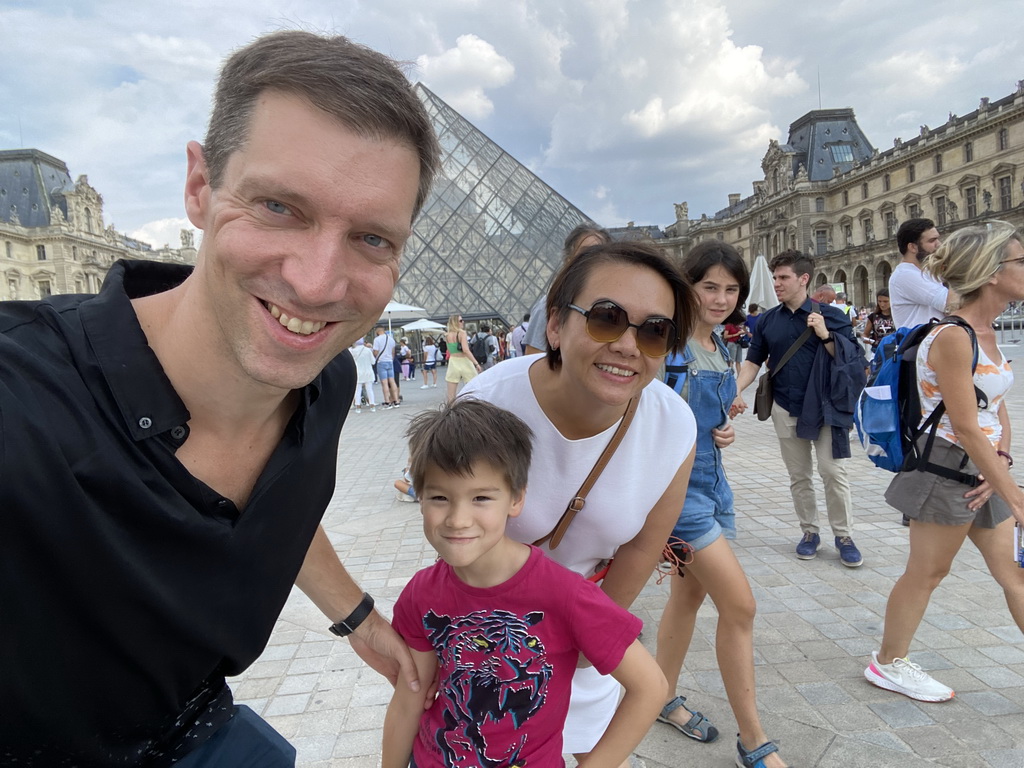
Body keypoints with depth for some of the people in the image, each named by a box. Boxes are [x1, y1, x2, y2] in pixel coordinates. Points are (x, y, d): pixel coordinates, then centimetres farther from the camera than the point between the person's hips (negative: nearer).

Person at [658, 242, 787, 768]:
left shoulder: (719, 349, 9)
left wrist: (723, 431, 0)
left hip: (711, 479, 8)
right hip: (675, 482, -8)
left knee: (690, 594, 18)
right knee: (739, 606, -5)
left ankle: (665, 699, 37)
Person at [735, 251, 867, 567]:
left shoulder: (829, 315, -4)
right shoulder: (767, 320, 5)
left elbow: (851, 360, -5)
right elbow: (754, 360, 5)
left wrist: (825, 336, -20)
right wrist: (736, 390, -11)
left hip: (824, 408, -3)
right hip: (786, 410, 3)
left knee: (833, 472, -2)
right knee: (798, 476, 11)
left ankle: (844, 536, 11)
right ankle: (809, 532, 24)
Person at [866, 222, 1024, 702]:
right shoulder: (953, 338, -21)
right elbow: (967, 428, -24)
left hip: (983, 469, 9)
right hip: (947, 467, -9)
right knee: (927, 572, 5)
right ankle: (889, 663, 23)